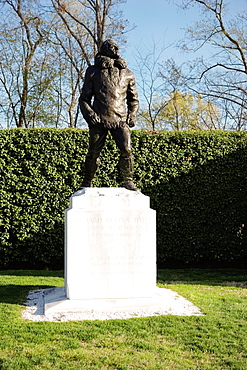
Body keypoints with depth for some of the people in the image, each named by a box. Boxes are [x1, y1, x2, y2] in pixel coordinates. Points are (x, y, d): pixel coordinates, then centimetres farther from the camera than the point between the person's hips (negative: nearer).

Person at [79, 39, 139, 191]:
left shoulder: (127, 74, 13)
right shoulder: (93, 71, 9)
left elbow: (134, 99, 21)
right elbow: (84, 97, 10)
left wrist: (132, 115, 5)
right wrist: (89, 113, -6)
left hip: (120, 120, 1)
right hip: (98, 120, -1)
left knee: (127, 150, -12)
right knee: (94, 152, 3)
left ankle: (128, 181, 2)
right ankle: (87, 182, 19)